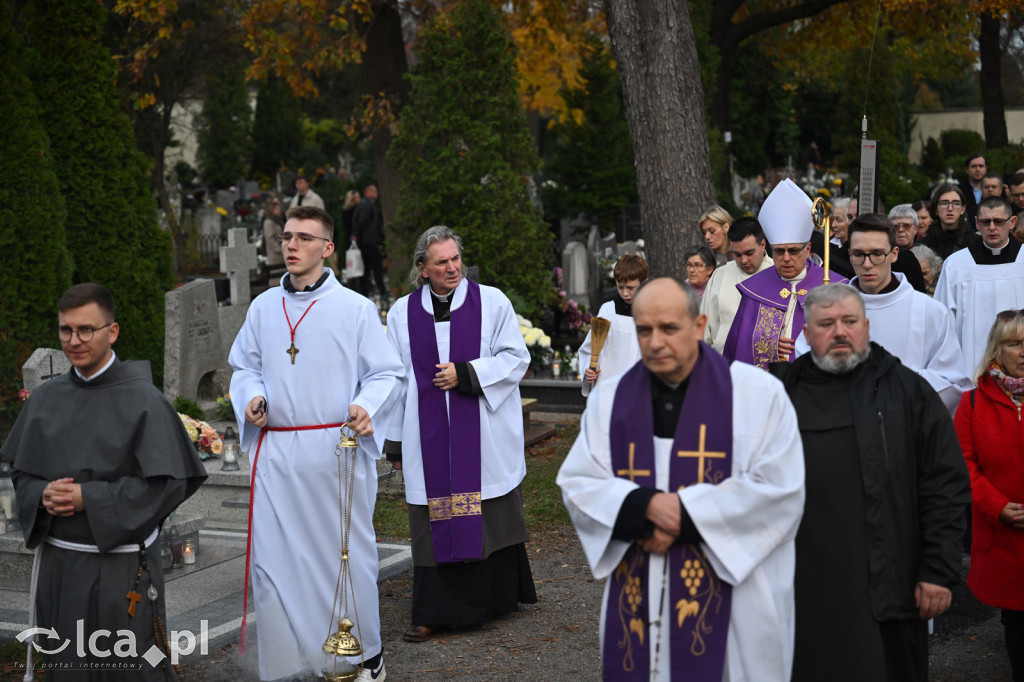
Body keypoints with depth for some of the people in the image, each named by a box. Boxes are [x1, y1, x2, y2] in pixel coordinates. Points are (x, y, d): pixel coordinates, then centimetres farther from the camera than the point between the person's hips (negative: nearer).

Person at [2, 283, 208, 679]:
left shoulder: (141, 398, -9)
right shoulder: (45, 399, 7)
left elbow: (168, 482, -13)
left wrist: (89, 498, -17)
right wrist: (43, 496, -11)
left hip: (121, 565, -4)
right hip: (58, 561, 5)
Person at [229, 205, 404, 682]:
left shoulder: (355, 308, 0)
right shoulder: (263, 307, 11)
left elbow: (388, 374, 0)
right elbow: (244, 366, 20)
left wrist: (366, 407, -18)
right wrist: (251, 397, 0)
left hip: (336, 451, -3)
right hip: (275, 455, 4)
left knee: (346, 553, 4)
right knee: (273, 557, 2)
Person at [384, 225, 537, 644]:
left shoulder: (491, 302, 1)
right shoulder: (402, 313, 5)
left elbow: (516, 357, -1)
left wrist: (466, 374, -13)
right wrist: (395, 442, 7)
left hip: (485, 435, -1)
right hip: (429, 437, 1)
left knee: (490, 516, 5)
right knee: (435, 522, 2)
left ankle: (498, 597, 21)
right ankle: (433, 613, 8)